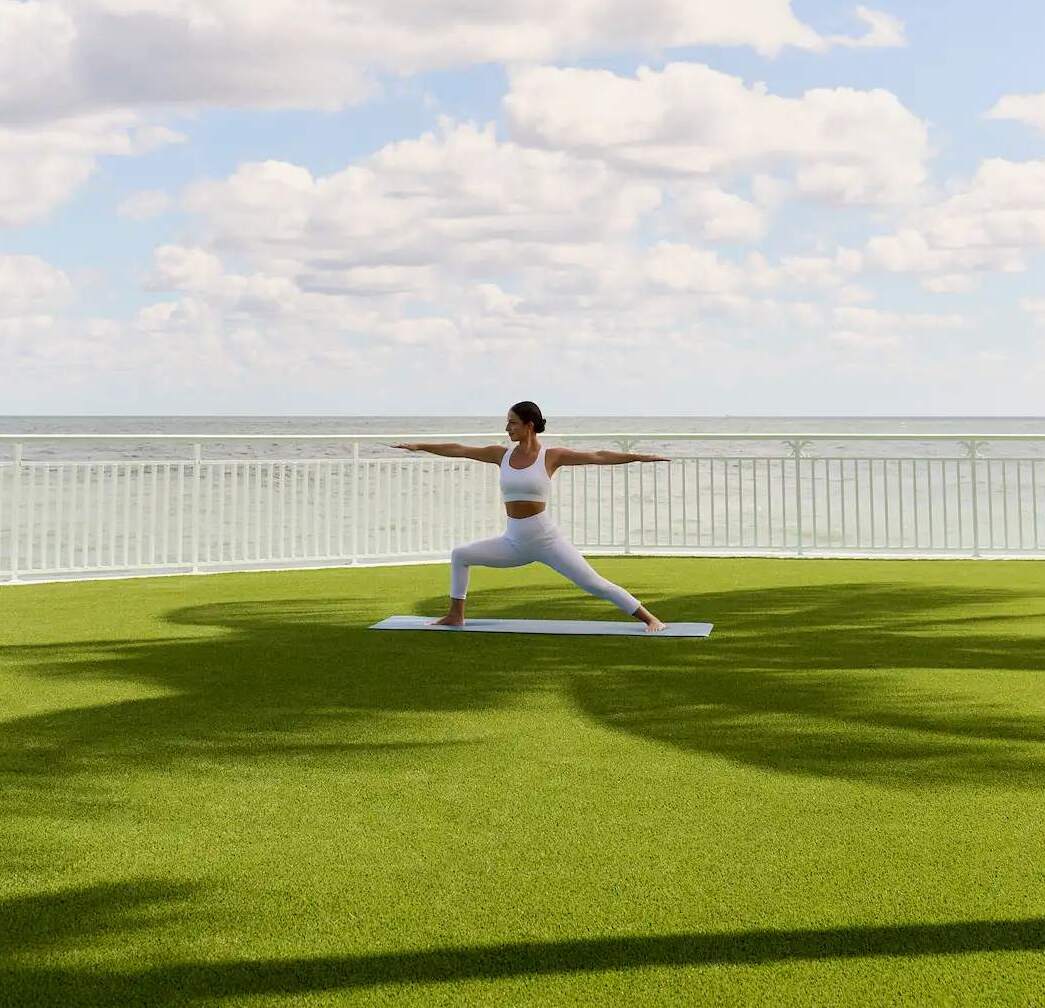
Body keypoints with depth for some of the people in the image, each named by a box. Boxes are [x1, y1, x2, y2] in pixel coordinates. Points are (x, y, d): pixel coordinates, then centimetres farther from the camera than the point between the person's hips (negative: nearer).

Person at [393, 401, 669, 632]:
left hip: (547, 540, -5)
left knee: (593, 583, -11)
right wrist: (420, 447, 14)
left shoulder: (551, 456, -7)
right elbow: (458, 450, 11)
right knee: (459, 554, 4)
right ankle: (455, 616, 16)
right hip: (514, 542, 5)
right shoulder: (502, 455, 5)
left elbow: (598, 457, -10)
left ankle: (649, 619, -3)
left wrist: (640, 457, -15)